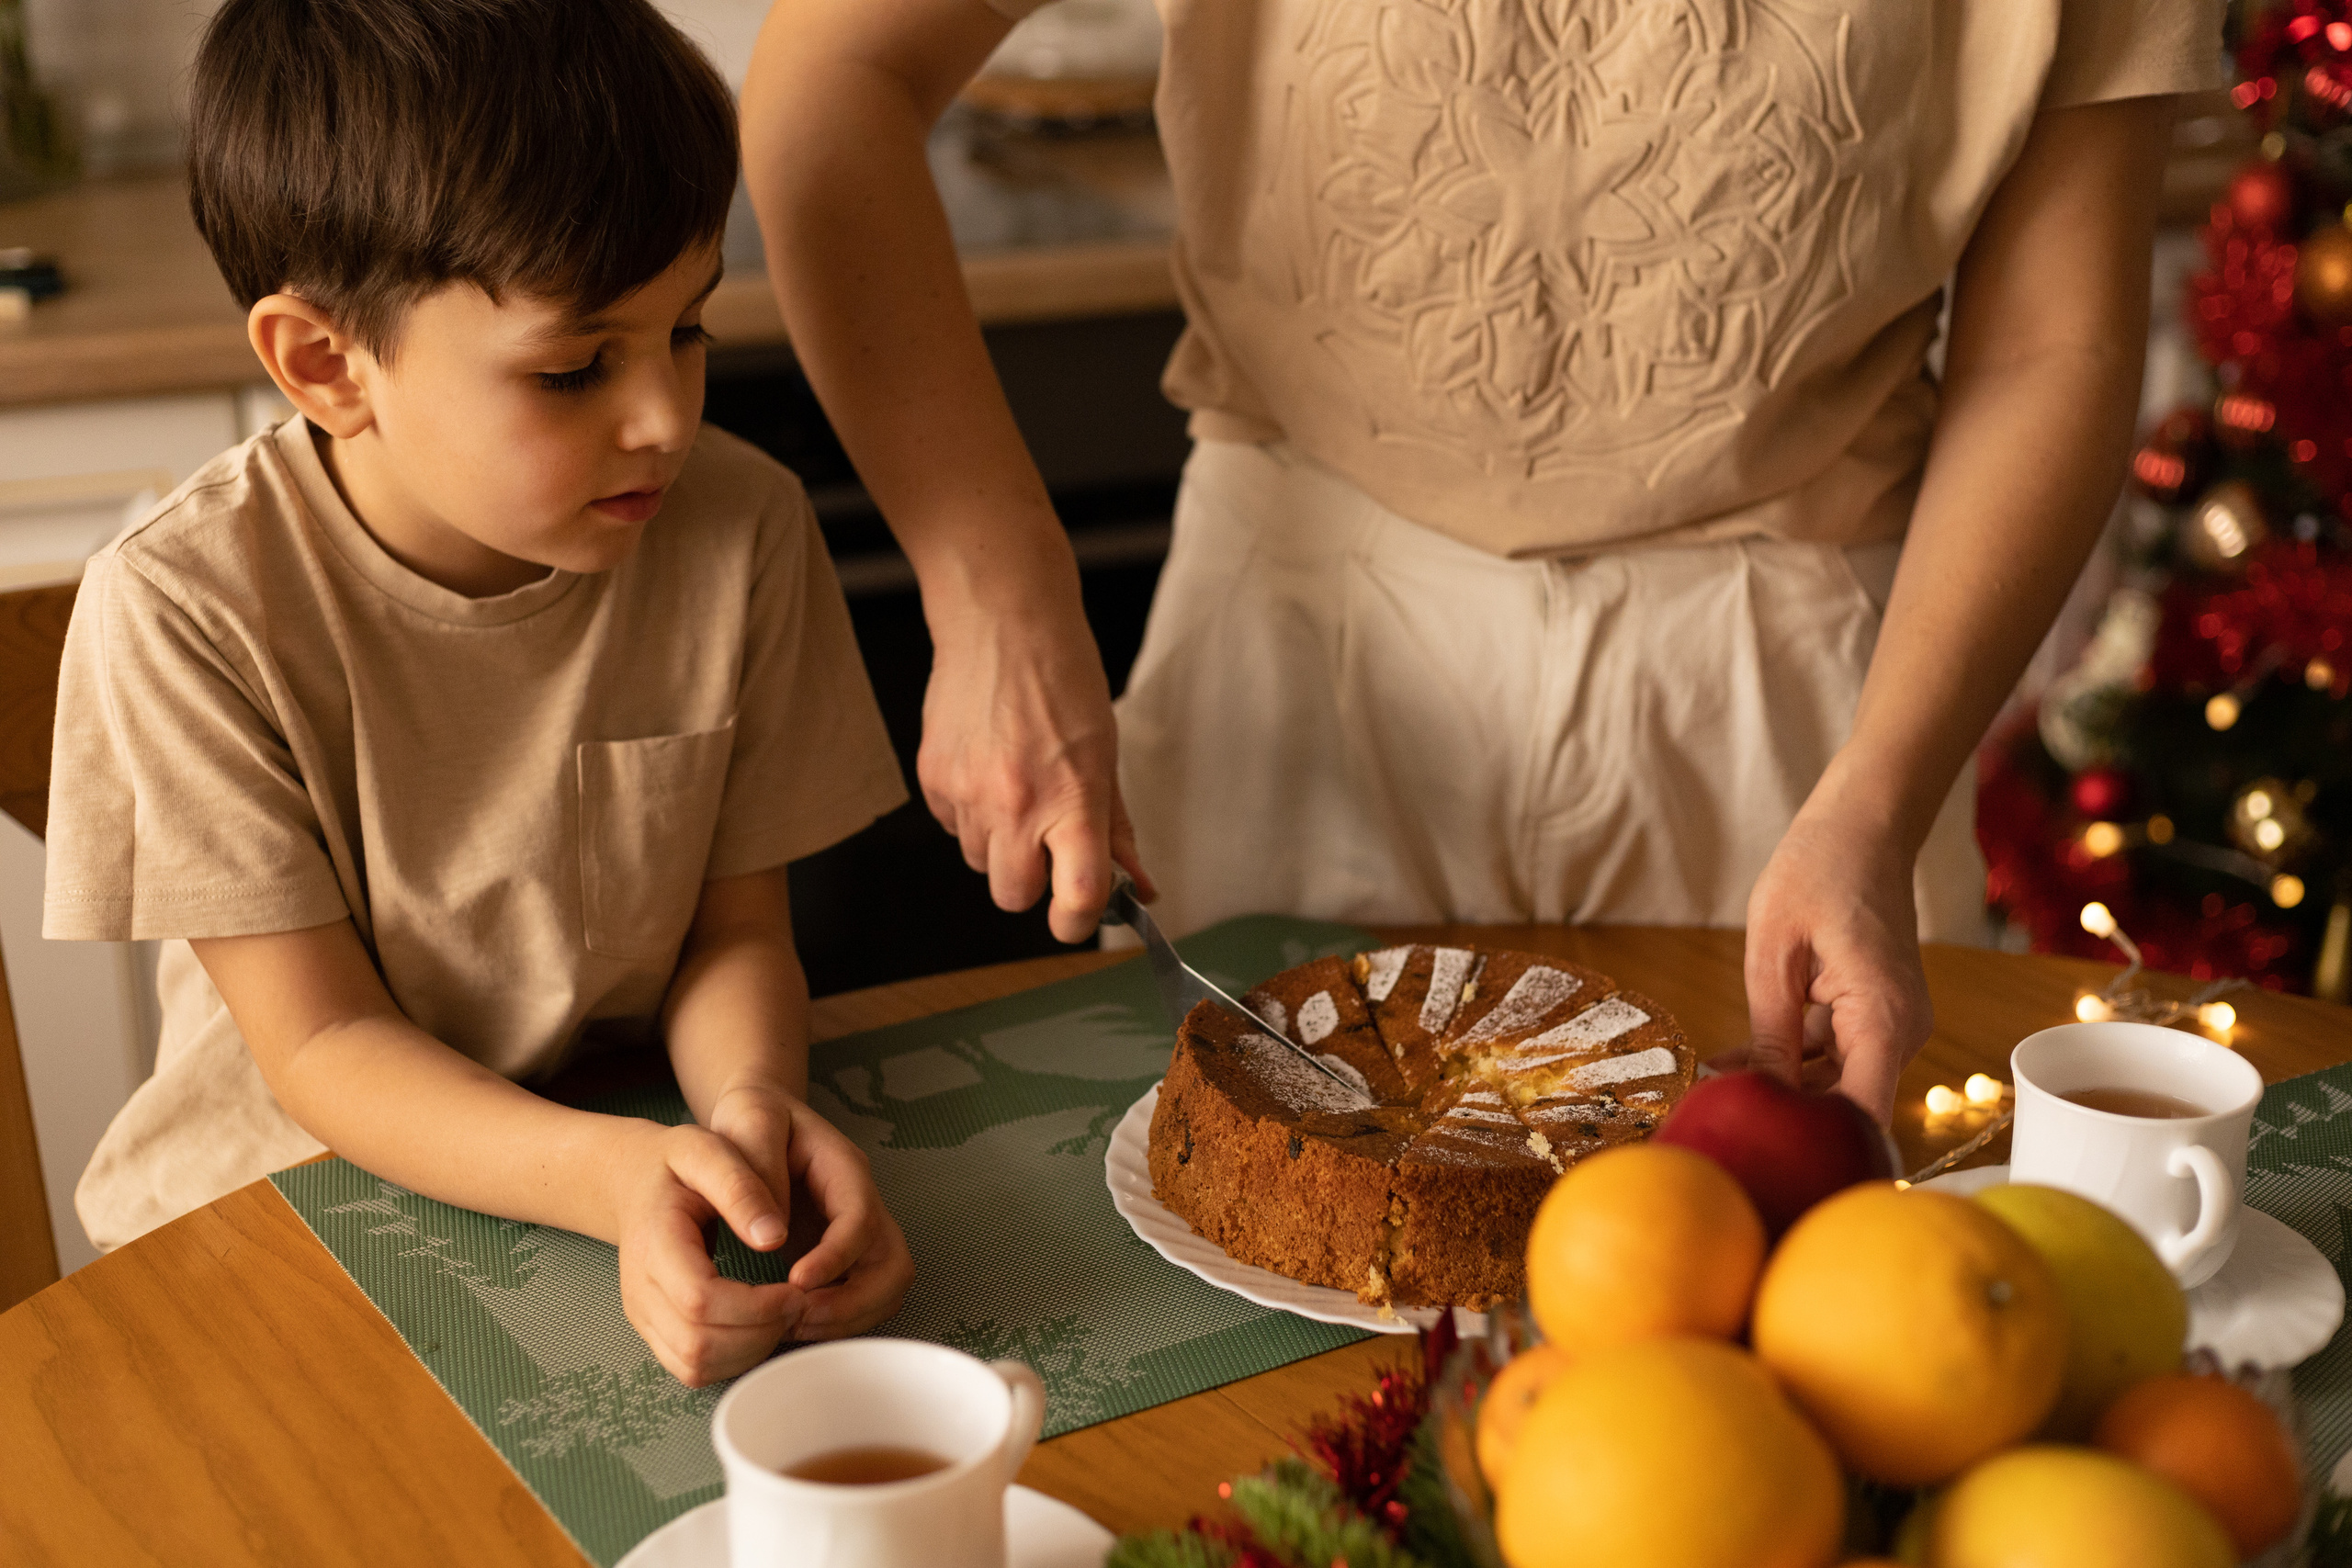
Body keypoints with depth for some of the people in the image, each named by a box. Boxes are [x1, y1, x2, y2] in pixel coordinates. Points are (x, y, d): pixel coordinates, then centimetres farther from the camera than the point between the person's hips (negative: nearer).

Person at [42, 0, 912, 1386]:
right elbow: (323, 1046, -14)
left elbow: (735, 929, -1)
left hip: (637, 1152, 3)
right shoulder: (187, 610, -16)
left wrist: (749, 1102, -23)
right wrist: (615, 1175, -31)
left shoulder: (742, 533, -8)